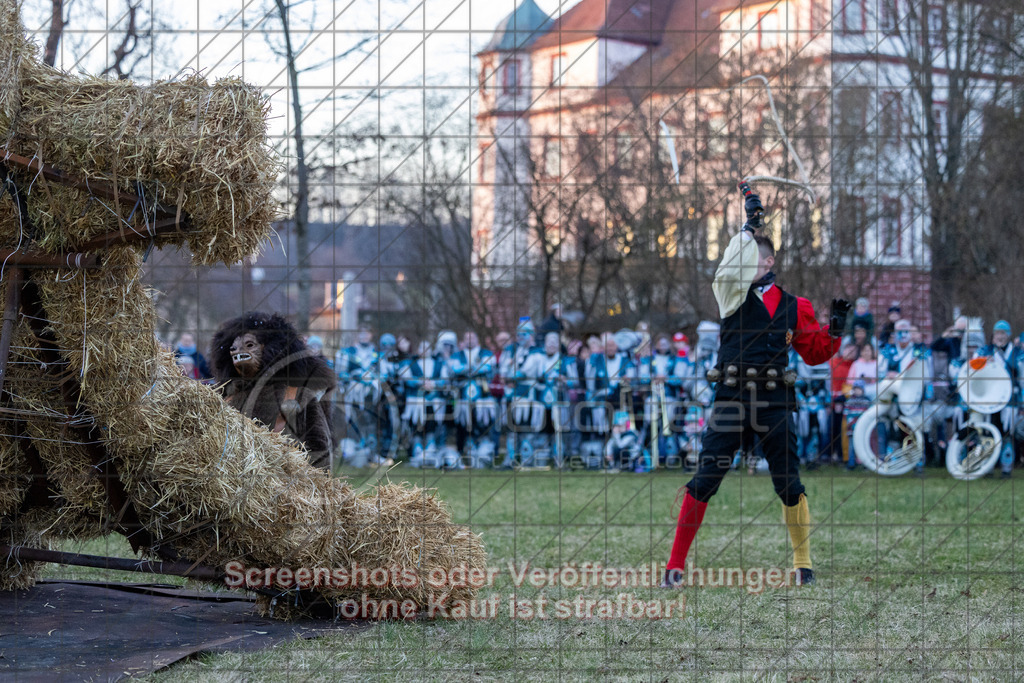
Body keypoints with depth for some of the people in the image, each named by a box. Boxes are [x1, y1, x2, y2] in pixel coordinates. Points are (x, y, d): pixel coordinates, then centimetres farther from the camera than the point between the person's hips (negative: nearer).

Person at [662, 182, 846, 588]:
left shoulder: (794, 307, 13)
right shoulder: (734, 296, 8)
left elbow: (814, 353, 18)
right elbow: (729, 269, -13)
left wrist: (836, 327, 3)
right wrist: (750, 226, -18)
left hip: (775, 402, 1)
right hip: (731, 398, -1)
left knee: (789, 485, 3)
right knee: (705, 480, -6)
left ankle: (803, 562, 19)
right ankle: (676, 564, -1)